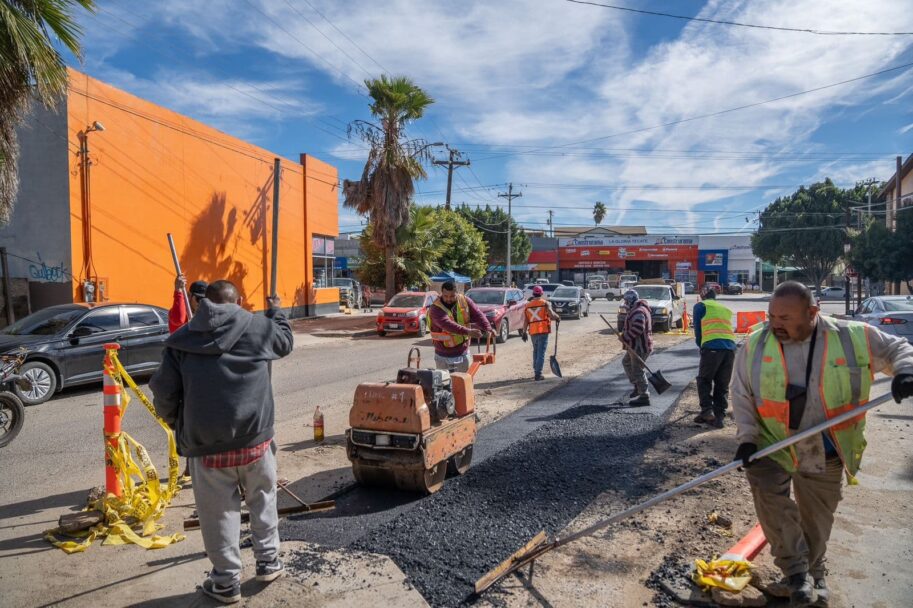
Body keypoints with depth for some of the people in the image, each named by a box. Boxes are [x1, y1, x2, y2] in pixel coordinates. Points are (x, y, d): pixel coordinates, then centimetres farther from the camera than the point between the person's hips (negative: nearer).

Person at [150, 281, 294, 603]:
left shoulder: (180, 340, 0)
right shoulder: (257, 326, -3)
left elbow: (164, 394, 0)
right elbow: (285, 341, 18)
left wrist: (178, 425, 19)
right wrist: (277, 311, 37)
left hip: (207, 444, 0)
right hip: (254, 439, 0)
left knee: (219, 513, 13)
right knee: (263, 499, 22)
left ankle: (227, 581, 25)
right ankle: (268, 561, 33)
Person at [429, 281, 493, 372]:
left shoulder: (464, 301, -3)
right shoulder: (435, 308, -18)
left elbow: (478, 315, -10)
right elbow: (447, 324, -32)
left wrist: (488, 329, -27)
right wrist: (468, 332, -42)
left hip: (463, 353, 4)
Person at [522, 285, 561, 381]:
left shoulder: (528, 305, 9)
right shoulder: (545, 303, -2)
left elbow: (525, 321, 6)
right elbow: (552, 314, -13)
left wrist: (524, 332, 10)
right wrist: (558, 318, 7)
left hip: (533, 331, 4)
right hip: (543, 330, -4)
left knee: (535, 351, 20)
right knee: (541, 352, -3)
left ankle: (535, 371, 26)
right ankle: (538, 374, -7)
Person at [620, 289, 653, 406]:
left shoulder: (638, 312, -21)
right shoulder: (636, 310, 15)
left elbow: (637, 329, -30)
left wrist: (624, 337, -22)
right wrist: (624, 334, 9)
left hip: (640, 347, -11)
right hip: (635, 346, 11)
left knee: (638, 370, -5)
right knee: (626, 362, 24)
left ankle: (644, 397, 2)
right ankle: (638, 386, 31)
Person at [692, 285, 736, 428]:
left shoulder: (700, 306, 13)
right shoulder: (726, 309, 28)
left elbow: (697, 329, 12)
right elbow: (727, 328, 24)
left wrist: (700, 345, 27)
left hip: (712, 347, -4)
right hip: (730, 347, 5)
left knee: (704, 380, 10)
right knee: (723, 384, 10)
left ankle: (707, 411, -3)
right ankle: (719, 417, 7)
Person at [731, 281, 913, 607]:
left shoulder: (853, 337, -12)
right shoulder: (755, 345, -11)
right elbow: (742, 395, -4)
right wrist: (747, 436, -13)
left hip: (824, 453, 1)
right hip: (771, 445, 0)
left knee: (817, 518, 15)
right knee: (768, 491, -21)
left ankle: (812, 572, 41)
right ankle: (796, 570, -2)